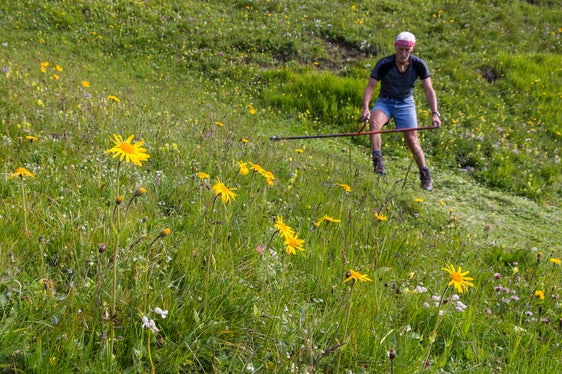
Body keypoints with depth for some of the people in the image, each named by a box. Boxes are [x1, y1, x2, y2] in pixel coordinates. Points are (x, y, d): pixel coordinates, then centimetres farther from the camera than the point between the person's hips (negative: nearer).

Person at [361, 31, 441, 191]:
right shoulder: (384, 64, -19)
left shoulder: (418, 65, -14)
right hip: (385, 102, -1)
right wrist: (366, 108, -42)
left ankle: (425, 175, 9)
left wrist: (434, 113, -29)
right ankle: (377, 161, -30)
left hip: (406, 103, 1)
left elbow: (429, 90, -16)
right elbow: (370, 86, -24)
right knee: (374, 122, -32)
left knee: (411, 139, -7)